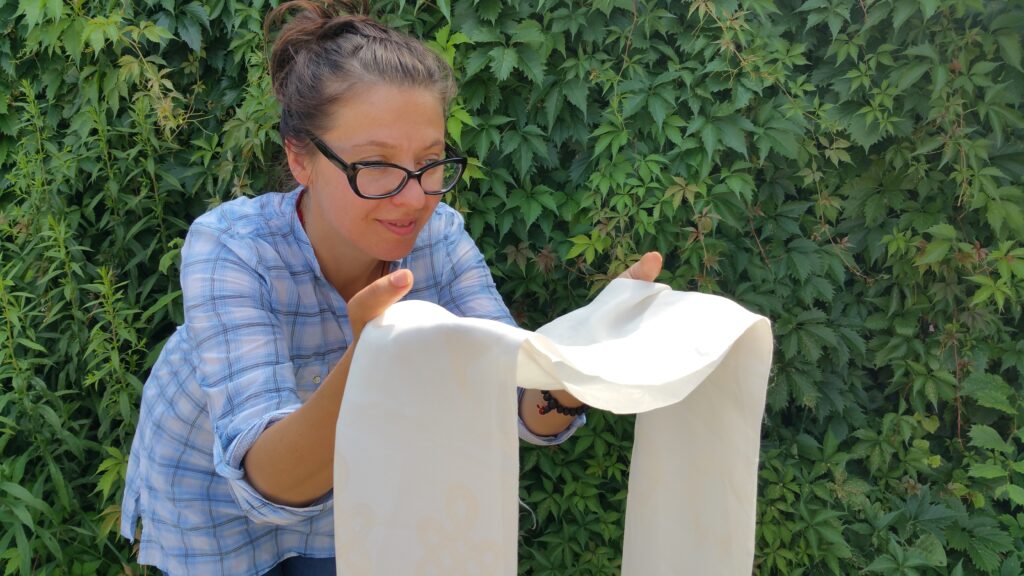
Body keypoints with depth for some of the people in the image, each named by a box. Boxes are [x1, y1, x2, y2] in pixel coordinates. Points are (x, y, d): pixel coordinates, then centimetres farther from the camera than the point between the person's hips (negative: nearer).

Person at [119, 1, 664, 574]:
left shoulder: (440, 238, -22)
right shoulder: (229, 247, -33)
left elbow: (526, 413, -28)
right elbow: (268, 483, -43)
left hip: (349, 489, 3)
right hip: (216, 499, -2)